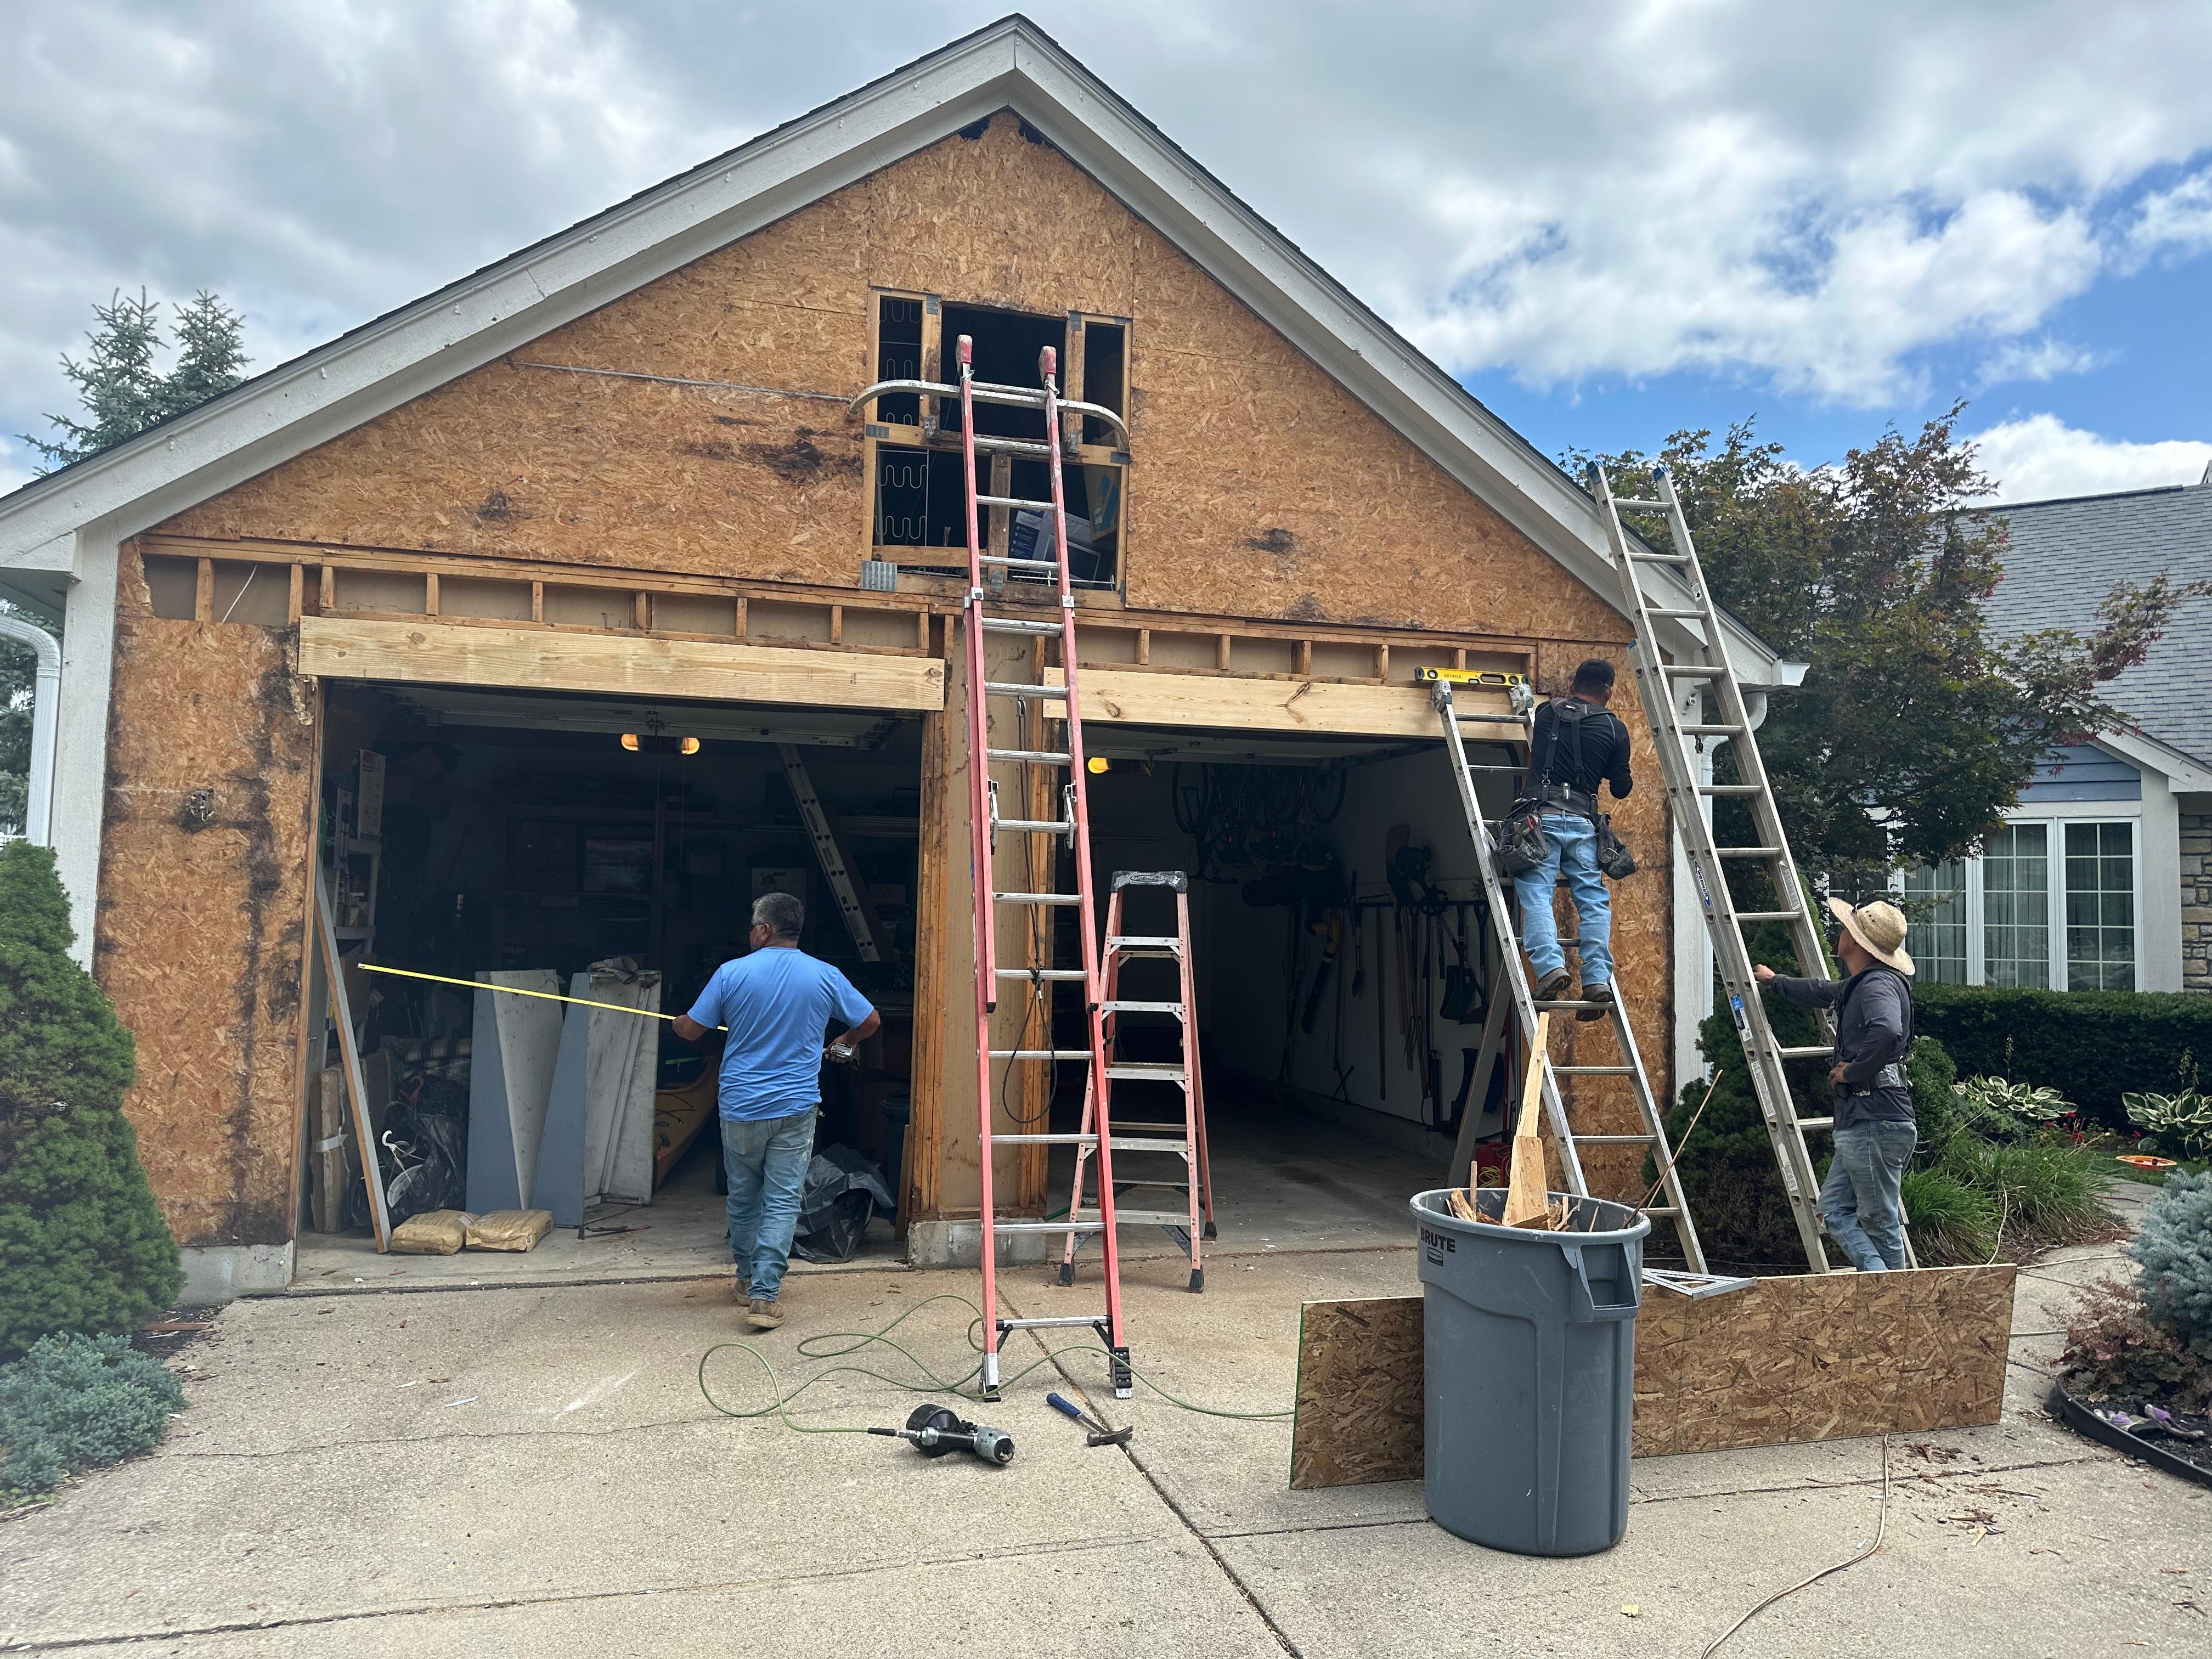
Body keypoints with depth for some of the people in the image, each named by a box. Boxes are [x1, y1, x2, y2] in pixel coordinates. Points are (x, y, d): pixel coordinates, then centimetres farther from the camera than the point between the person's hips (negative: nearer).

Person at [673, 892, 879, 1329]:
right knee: (783, 1201, 2)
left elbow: (690, 1030, 0)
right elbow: (871, 1021, 7)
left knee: (743, 1196, 17)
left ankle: (748, 1278, 32)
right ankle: (764, 1295, -6)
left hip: (741, 1108, 0)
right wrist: (842, 1044, 27)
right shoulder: (825, 977, -3)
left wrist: (676, 1021, 24)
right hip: (796, 1108, 0)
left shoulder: (732, 973, -7)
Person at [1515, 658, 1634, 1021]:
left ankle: (1550, 966, -24)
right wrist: (1628, 781, 37)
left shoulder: (1547, 712, 13)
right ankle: (1597, 978, -6)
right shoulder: (1615, 729, 10)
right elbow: (1620, 789, 14)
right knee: (1593, 898, 5)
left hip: (1542, 815, -1)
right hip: (1583, 820, 1)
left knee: (1535, 893, -6)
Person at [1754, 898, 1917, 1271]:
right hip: (1859, 1121, 10)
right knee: (1835, 1209, 11)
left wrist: (1853, 1072, -21)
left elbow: (1888, 1031, -37)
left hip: (1876, 1123, -10)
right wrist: (1775, 980, 56)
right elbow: (1823, 993, 41)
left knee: (1880, 1222, -5)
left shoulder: (1879, 984, -14)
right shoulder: (1858, 986, 17)